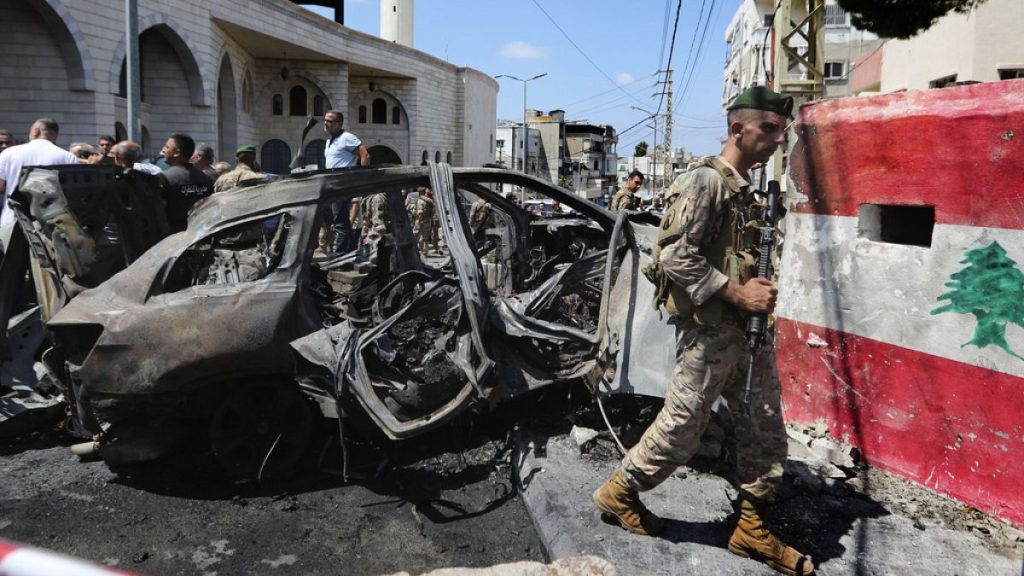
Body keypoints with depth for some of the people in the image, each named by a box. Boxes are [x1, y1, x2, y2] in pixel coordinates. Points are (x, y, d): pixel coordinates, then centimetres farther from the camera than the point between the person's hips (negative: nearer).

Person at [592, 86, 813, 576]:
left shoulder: (744, 188, 14)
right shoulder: (707, 180, -14)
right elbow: (677, 257, -22)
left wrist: (757, 289, 8)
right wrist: (737, 292, -21)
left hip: (741, 328, 9)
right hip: (707, 329, -9)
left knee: (764, 425, 11)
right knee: (682, 428, 2)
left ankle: (751, 529, 24)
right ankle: (619, 491, 25)